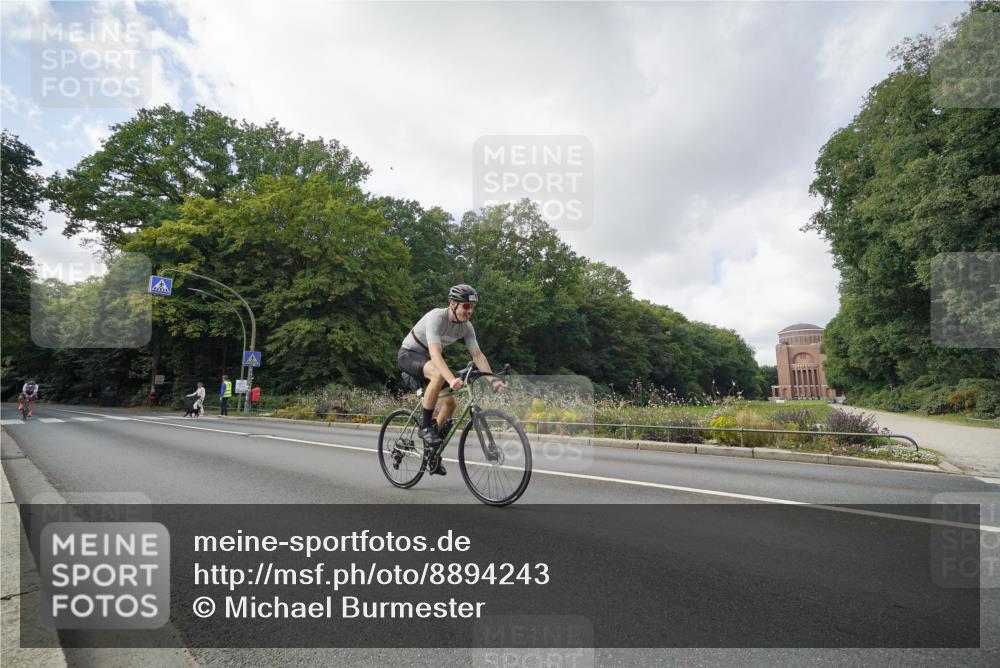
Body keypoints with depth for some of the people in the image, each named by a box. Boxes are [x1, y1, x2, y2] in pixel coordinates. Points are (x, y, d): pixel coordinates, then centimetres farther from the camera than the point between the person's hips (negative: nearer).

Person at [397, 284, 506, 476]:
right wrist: (452, 379, -56)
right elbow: (435, 353, -42)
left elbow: (478, 355, -11)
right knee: (438, 375, -38)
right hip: (409, 354, -7)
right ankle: (425, 426, -22)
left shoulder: (466, 327, -10)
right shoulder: (436, 317, -31)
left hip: (427, 359, 7)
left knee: (450, 403, -3)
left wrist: (493, 380, -24)